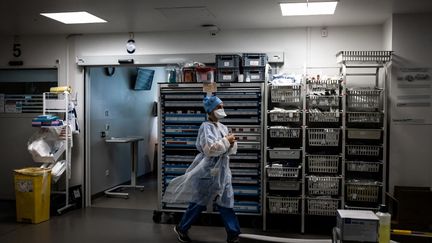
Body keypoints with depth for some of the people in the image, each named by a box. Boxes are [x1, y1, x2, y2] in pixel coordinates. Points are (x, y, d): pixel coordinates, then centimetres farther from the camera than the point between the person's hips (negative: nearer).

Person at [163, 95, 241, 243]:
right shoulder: (206, 127, -13)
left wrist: (232, 144, -7)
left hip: (222, 171, 7)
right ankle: (181, 228, 23)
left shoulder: (223, 127, 10)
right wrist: (226, 141, -18)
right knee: (198, 202, 4)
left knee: (226, 202, 9)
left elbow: (231, 150, 14)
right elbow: (210, 149, -25)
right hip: (208, 171, -7)